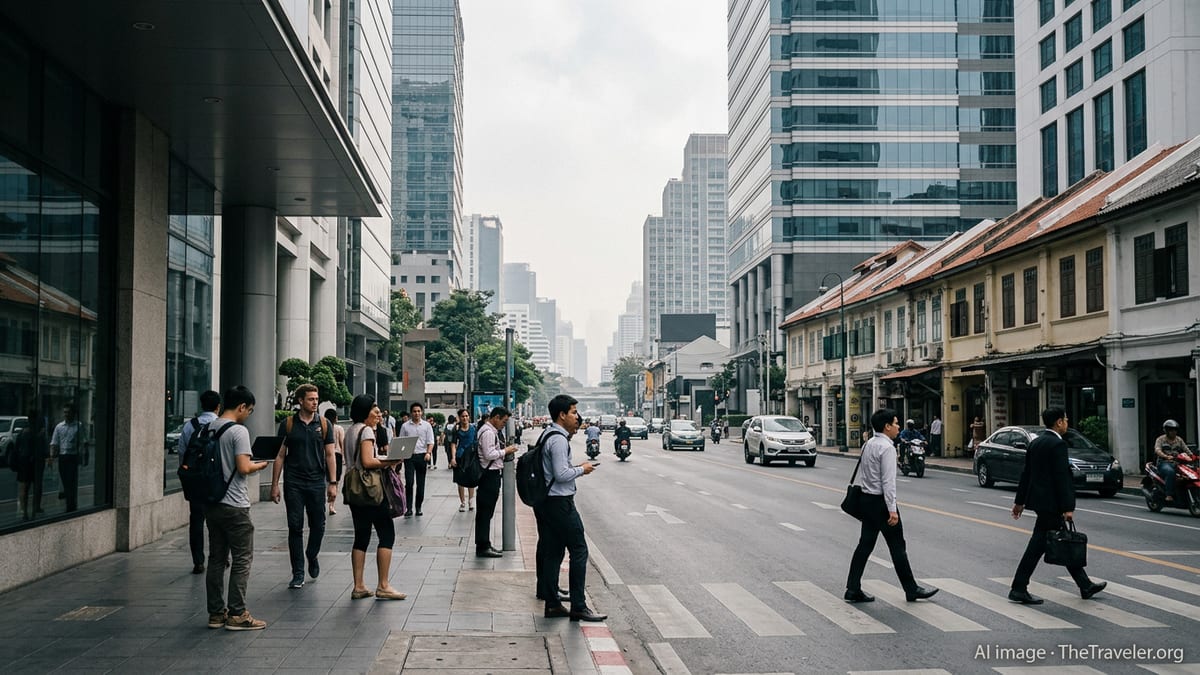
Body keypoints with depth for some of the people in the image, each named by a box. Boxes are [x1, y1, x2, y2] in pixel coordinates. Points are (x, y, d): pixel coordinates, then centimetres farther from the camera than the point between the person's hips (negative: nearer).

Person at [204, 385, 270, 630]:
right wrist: (260, 465, -1)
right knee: (242, 560, 0)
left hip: (211, 503, 8)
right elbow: (243, 467, -20)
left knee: (217, 559, 12)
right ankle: (236, 614, 1)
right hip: (234, 506, -8)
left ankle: (216, 613, 17)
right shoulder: (238, 431, -14)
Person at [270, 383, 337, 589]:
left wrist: (333, 483, -3)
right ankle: (298, 574, 7)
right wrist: (274, 484, -1)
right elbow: (280, 456, 4)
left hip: (317, 483, 1)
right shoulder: (288, 424, 2)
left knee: (318, 526, 5)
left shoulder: (324, 425, 4)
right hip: (293, 484, -1)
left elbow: (330, 455, 4)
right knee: (295, 528, 0)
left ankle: (312, 555, 34)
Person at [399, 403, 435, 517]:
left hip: (421, 456, 1)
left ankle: (418, 507, 17)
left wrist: (428, 453, -14)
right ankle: (409, 508, -7)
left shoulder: (427, 425, 5)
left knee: (420, 483, 7)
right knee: (409, 482, -9)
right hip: (409, 456, -1)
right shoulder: (405, 426, 5)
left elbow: (431, 442, 2)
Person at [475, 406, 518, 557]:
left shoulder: (490, 431, 16)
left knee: (485, 512, 14)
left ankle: (484, 545, 20)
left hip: (491, 475, 11)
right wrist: (505, 451, -11)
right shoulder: (488, 432, -16)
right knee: (485, 512, -5)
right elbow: (489, 454, -22)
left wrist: (504, 453, 12)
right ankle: (483, 547, -2)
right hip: (490, 475, -11)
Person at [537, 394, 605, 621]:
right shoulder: (559, 440, -17)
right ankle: (578, 607, -4)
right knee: (579, 551, -5)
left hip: (546, 502, 10)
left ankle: (552, 604, 15)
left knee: (552, 552, 12)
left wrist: (571, 433, 16)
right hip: (560, 503, -10)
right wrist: (582, 469, -7)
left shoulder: (548, 435, 14)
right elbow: (562, 475, -23)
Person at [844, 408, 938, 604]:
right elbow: (888, 481, -20)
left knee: (865, 544, 8)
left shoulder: (868, 444, 12)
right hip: (881, 500, -9)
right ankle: (912, 590, 12)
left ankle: (853, 590, 7)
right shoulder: (887, 447, -15)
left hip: (867, 499, 9)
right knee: (897, 547, 2)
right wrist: (892, 510, -20)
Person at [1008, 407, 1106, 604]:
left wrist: (1020, 501, 18)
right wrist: (1068, 508, -18)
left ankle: (1085, 586, 24)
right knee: (1038, 544, -4)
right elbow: (1061, 477, -19)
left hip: (1038, 499, 9)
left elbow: (1026, 473, 14)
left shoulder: (1035, 442, 10)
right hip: (1050, 502, -9)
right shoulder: (1058, 444, -16)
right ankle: (1019, 590, -1)